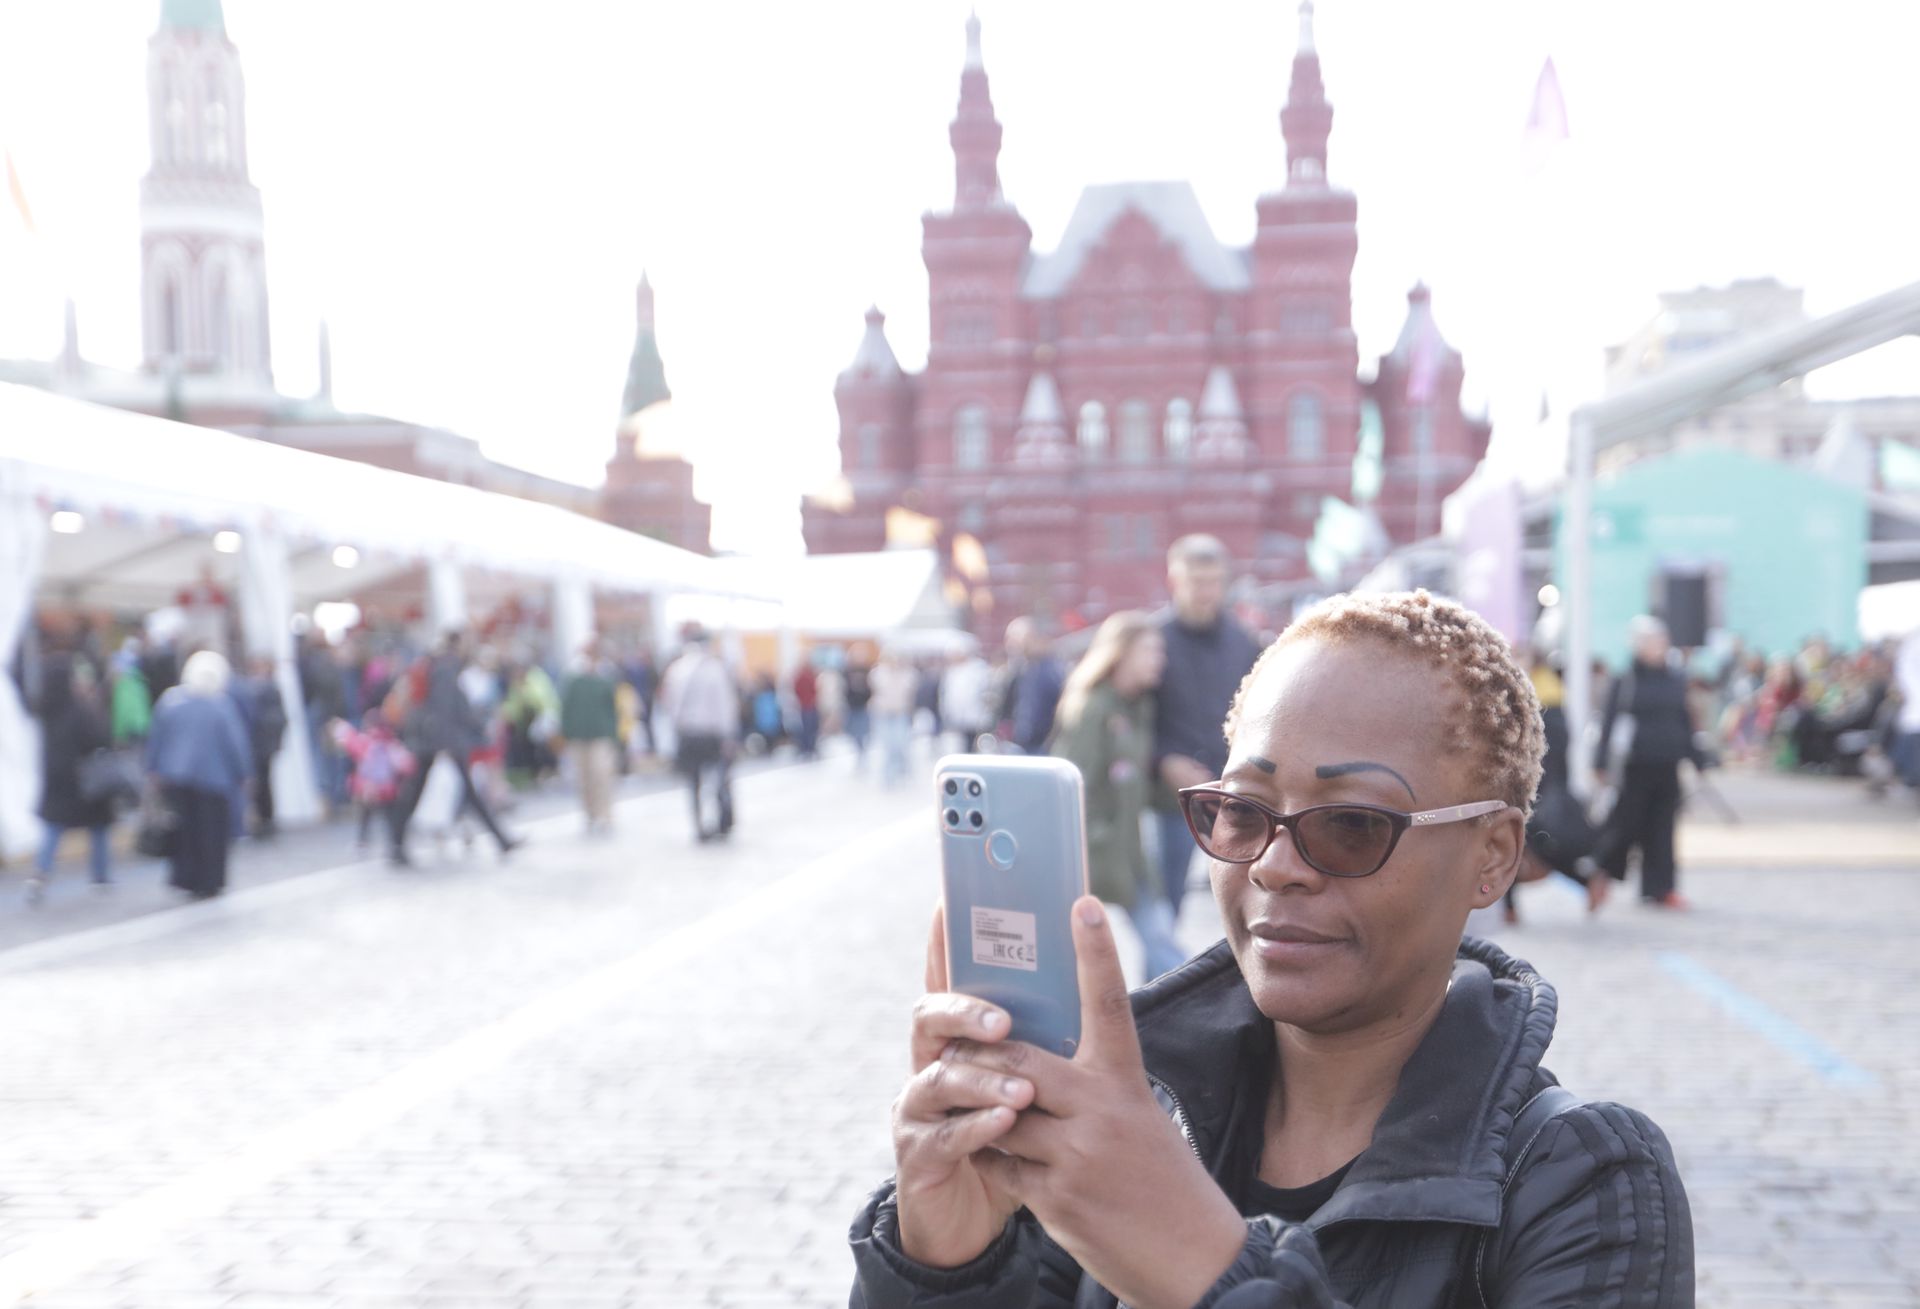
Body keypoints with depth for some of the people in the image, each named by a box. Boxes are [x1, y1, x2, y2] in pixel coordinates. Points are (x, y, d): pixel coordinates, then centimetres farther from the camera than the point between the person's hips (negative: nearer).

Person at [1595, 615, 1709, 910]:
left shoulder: (1676, 682, 8)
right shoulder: (1624, 682, -4)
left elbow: (1686, 725, 15)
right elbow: (1609, 723, -3)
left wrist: (1697, 760, 14)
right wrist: (1602, 764, -7)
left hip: (1667, 766, 4)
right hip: (1634, 767, -4)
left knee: (1662, 828, 4)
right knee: (1625, 825, 0)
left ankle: (1659, 888, 9)